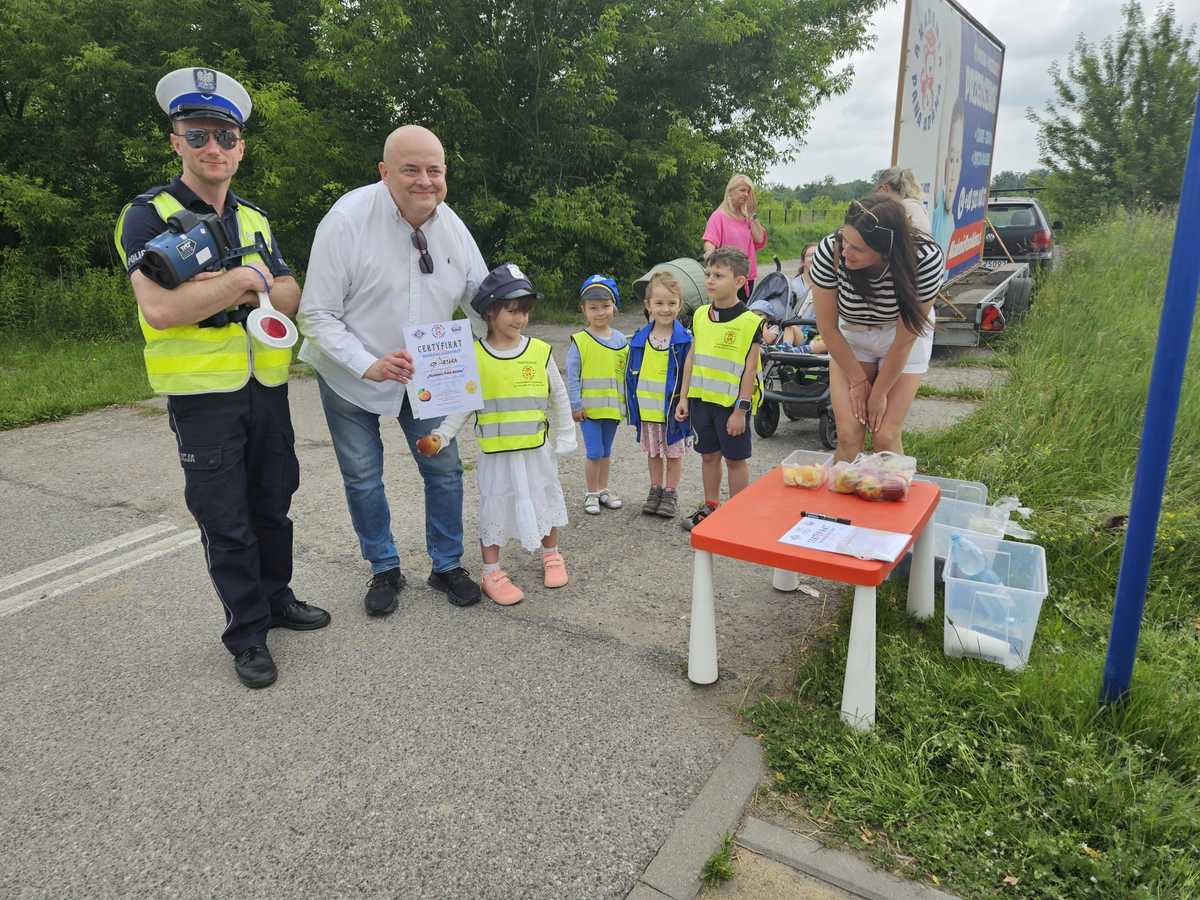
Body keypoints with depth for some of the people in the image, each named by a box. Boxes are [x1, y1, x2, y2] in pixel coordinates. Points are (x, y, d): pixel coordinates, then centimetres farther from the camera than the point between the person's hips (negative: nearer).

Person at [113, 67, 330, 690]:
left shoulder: (254, 219, 11)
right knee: (226, 519, 2)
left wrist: (233, 288, -15)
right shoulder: (149, 215, -7)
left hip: (266, 387, 5)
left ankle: (277, 598, 34)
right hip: (204, 396, -5)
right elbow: (159, 308, -22)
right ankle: (247, 633, 17)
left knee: (273, 504, 15)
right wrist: (246, 278, -15)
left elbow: (290, 297, 4)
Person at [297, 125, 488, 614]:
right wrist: (367, 364, -32)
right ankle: (384, 570, 28)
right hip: (351, 377, -3)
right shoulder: (347, 220, -22)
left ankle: (447, 565, 26)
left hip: (423, 373, 4)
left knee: (444, 469, 6)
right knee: (363, 478, 7)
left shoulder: (452, 226, -7)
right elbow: (317, 315, -20)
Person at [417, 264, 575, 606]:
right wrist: (441, 436, -14)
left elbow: (559, 399, 5)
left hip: (537, 450, 2)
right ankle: (492, 572, 23)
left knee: (546, 500, 16)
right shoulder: (475, 356, -8)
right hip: (495, 453, -2)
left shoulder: (540, 351, -4)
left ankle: (551, 555, 40)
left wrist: (565, 437, 7)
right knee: (495, 508, 7)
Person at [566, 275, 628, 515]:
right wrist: (575, 405, -11)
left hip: (613, 407, 4)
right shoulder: (580, 341, -9)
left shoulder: (620, 340, 3)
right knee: (594, 453, -2)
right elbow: (572, 376, -8)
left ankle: (603, 490, 30)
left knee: (606, 452, 16)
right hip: (589, 407, -4)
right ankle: (592, 493, 14)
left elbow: (626, 373, 9)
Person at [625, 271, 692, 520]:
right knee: (653, 453, 18)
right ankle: (656, 490, 33)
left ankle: (671, 493, 26)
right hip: (647, 411, 4)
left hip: (673, 411, -4)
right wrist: (633, 406, 4)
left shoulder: (684, 340, -13)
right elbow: (631, 375, 5)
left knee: (674, 453, 12)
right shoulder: (639, 339, -1)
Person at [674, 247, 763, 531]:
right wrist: (683, 397, 8)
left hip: (731, 402, -5)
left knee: (735, 459, 8)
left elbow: (749, 369, -13)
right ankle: (710, 507, 32)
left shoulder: (749, 322, -13)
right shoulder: (700, 316, 4)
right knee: (708, 455, 17)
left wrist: (741, 410, -14)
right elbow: (691, 358, 10)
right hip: (701, 399, 5)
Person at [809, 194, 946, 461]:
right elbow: (828, 328, -15)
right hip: (849, 339, 1)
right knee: (848, 434, -7)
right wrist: (858, 381, -7)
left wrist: (879, 393, -12)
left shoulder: (926, 258, -32)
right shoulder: (830, 250, -29)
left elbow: (905, 338, -21)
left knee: (885, 436, -8)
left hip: (904, 339, -1)